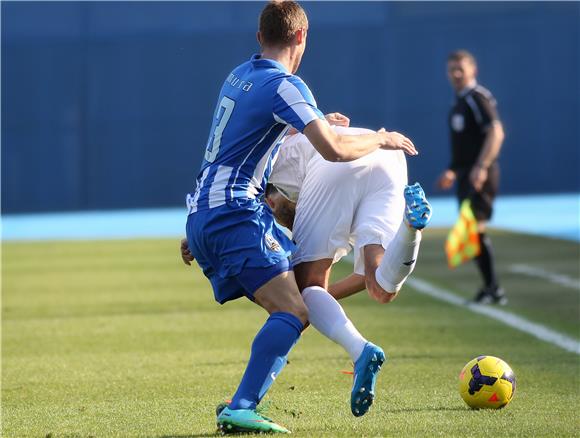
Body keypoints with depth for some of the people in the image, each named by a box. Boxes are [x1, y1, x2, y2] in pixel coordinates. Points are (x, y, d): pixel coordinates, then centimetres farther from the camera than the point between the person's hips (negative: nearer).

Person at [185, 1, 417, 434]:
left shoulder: (239, 76, 18)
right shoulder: (285, 85, -11)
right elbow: (334, 150, -20)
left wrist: (316, 121, 48)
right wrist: (381, 139, -2)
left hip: (202, 216, 9)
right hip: (233, 214, -9)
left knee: (287, 308, 10)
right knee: (294, 311, -19)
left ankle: (241, 404, -1)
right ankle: (240, 409, -31)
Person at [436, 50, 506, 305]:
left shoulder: (479, 98, -11)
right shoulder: (460, 101, 18)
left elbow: (496, 133, -21)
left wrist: (481, 167, -29)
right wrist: (453, 171, 27)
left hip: (480, 176, -10)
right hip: (466, 175, 10)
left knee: (475, 227, -15)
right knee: (472, 231, 8)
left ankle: (492, 288, -12)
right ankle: (492, 289, 13)